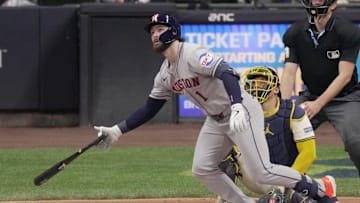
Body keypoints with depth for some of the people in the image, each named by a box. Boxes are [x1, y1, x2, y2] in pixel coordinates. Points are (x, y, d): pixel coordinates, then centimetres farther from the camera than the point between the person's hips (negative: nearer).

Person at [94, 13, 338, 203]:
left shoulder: (192, 54, -20)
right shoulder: (165, 75, 8)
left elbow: (227, 73, -34)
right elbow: (149, 108, 16)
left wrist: (237, 108, -50)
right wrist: (118, 130, 7)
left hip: (242, 112, -9)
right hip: (216, 120, 9)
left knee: (261, 172, -15)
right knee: (202, 168, -2)